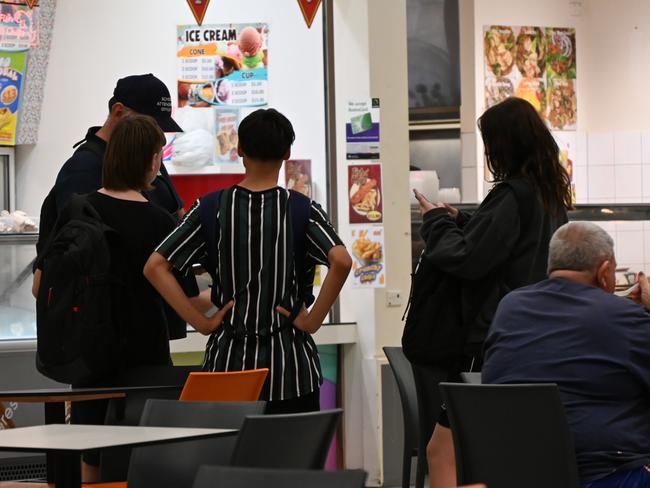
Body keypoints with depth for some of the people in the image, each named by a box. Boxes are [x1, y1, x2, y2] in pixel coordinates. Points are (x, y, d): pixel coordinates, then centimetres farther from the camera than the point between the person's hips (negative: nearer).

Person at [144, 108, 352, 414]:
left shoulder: (213, 208, 1)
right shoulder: (301, 209, -4)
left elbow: (155, 267, -5)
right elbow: (341, 261, -20)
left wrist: (200, 322, -2)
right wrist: (313, 319, -9)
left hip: (229, 358, 2)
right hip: (288, 361, -2)